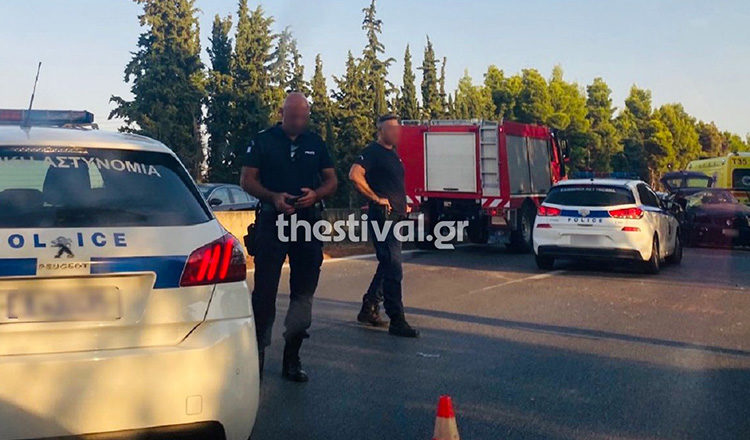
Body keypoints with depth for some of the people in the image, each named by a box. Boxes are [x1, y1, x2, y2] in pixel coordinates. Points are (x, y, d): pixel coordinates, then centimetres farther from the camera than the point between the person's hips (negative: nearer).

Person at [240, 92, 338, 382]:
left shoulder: (316, 143, 11)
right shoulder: (263, 141, 2)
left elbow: (331, 181, 13)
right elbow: (247, 180, 0)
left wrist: (316, 194, -9)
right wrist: (273, 197, -17)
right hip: (272, 222, -3)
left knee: (303, 294, 6)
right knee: (264, 291, -4)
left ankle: (292, 358, 18)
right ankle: (257, 353, 8)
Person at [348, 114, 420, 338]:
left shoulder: (393, 154, 19)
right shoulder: (372, 152, -9)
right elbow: (355, 175, -24)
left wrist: (403, 203, 17)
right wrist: (376, 198, -19)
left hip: (396, 216, 10)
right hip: (383, 216, -10)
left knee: (387, 266, 16)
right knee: (393, 269, -10)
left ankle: (368, 310, 25)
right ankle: (396, 321, -7)